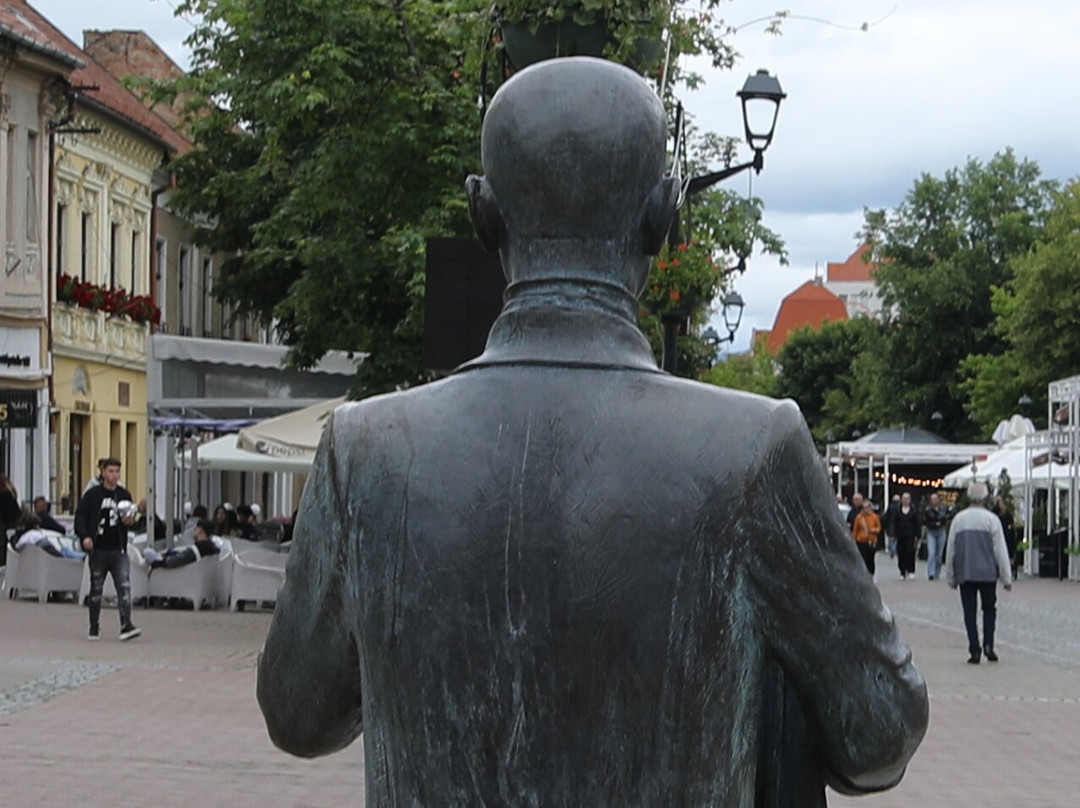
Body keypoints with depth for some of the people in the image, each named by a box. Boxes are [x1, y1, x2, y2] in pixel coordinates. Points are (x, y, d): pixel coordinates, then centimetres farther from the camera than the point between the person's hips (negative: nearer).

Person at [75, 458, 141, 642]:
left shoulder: (124, 495, 9)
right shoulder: (93, 494, -1)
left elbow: (130, 518, 18)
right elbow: (80, 516, -2)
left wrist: (130, 521, -5)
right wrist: (84, 536, -17)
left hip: (118, 550, 2)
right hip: (98, 549, -2)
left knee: (124, 586, -13)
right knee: (96, 589, 9)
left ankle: (126, 625, -18)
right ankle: (94, 628, 21)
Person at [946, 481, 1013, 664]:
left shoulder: (958, 519, 3)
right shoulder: (991, 519, -4)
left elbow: (950, 550, 7)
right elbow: (1000, 550, -3)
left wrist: (951, 578, 16)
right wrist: (1007, 578, 2)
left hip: (965, 574, 1)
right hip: (988, 573, -1)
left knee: (969, 612, 4)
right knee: (989, 609, 13)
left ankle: (974, 650, -4)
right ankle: (988, 645, -2)